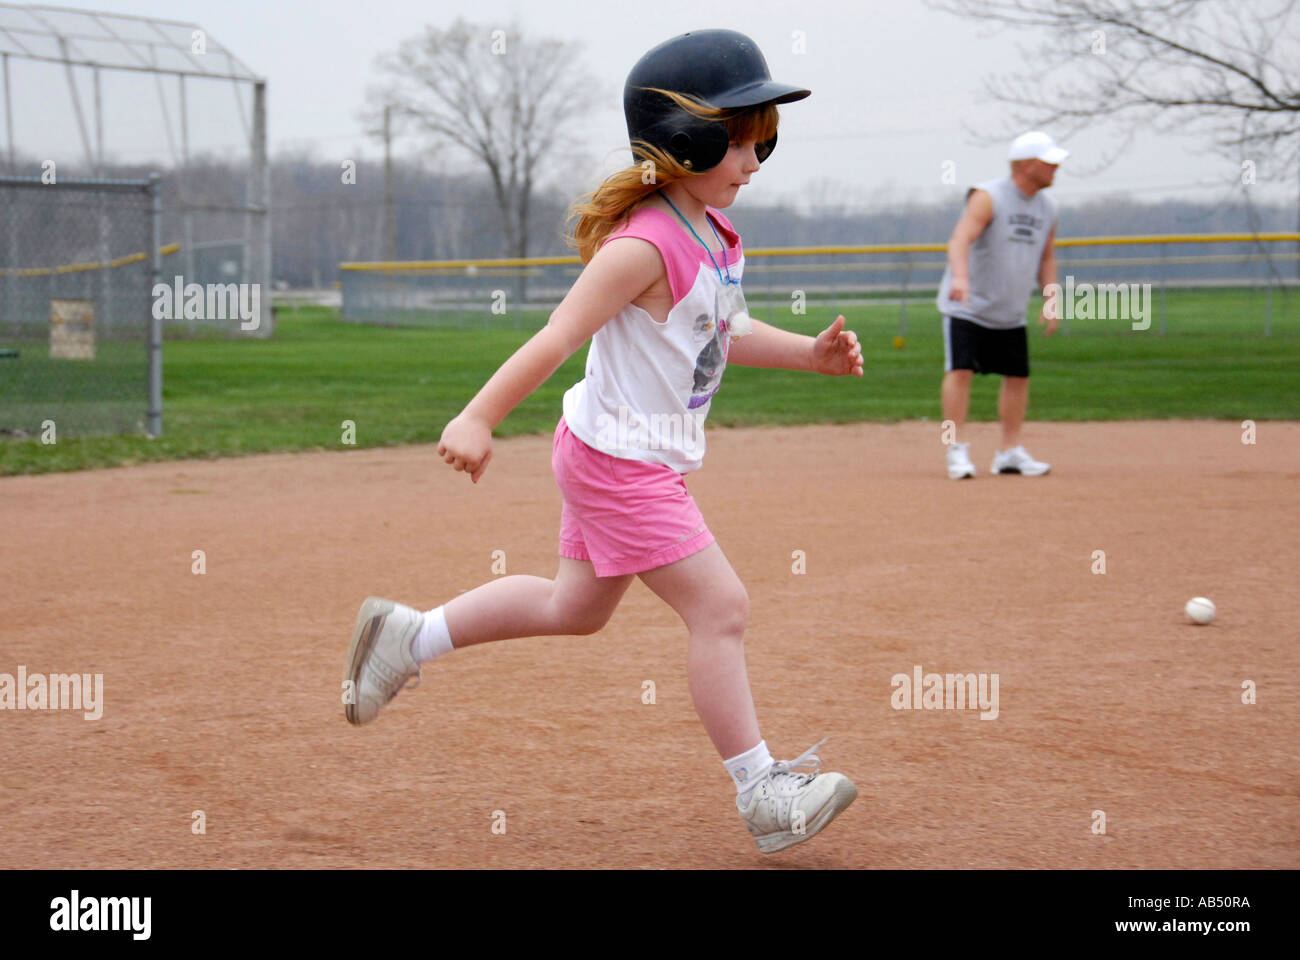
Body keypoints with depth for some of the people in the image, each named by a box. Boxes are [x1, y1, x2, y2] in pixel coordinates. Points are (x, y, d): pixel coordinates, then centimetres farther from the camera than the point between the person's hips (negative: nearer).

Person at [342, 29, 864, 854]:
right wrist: (478, 419, -30)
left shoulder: (714, 232, 7)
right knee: (721, 607, -9)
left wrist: (811, 353, 9)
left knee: (577, 607, 21)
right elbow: (560, 337, -27)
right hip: (619, 459, -10)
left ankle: (410, 635, 31)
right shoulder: (645, 244, -23)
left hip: (650, 460, 10)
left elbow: (726, 334, 21)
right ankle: (762, 794, -1)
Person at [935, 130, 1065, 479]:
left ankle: (1010, 452, 17)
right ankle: (956, 451, -13)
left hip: (1011, 314, 7)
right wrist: (960, 277, -48)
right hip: (966, 307, -7)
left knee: (1018, 376, 6)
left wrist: (1050, 300, 3)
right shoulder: (987, 197, -17)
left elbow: (1046, 258, 16)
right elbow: (960, 240, -30)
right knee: (960, 370, -17)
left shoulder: (1047, 208, 4)